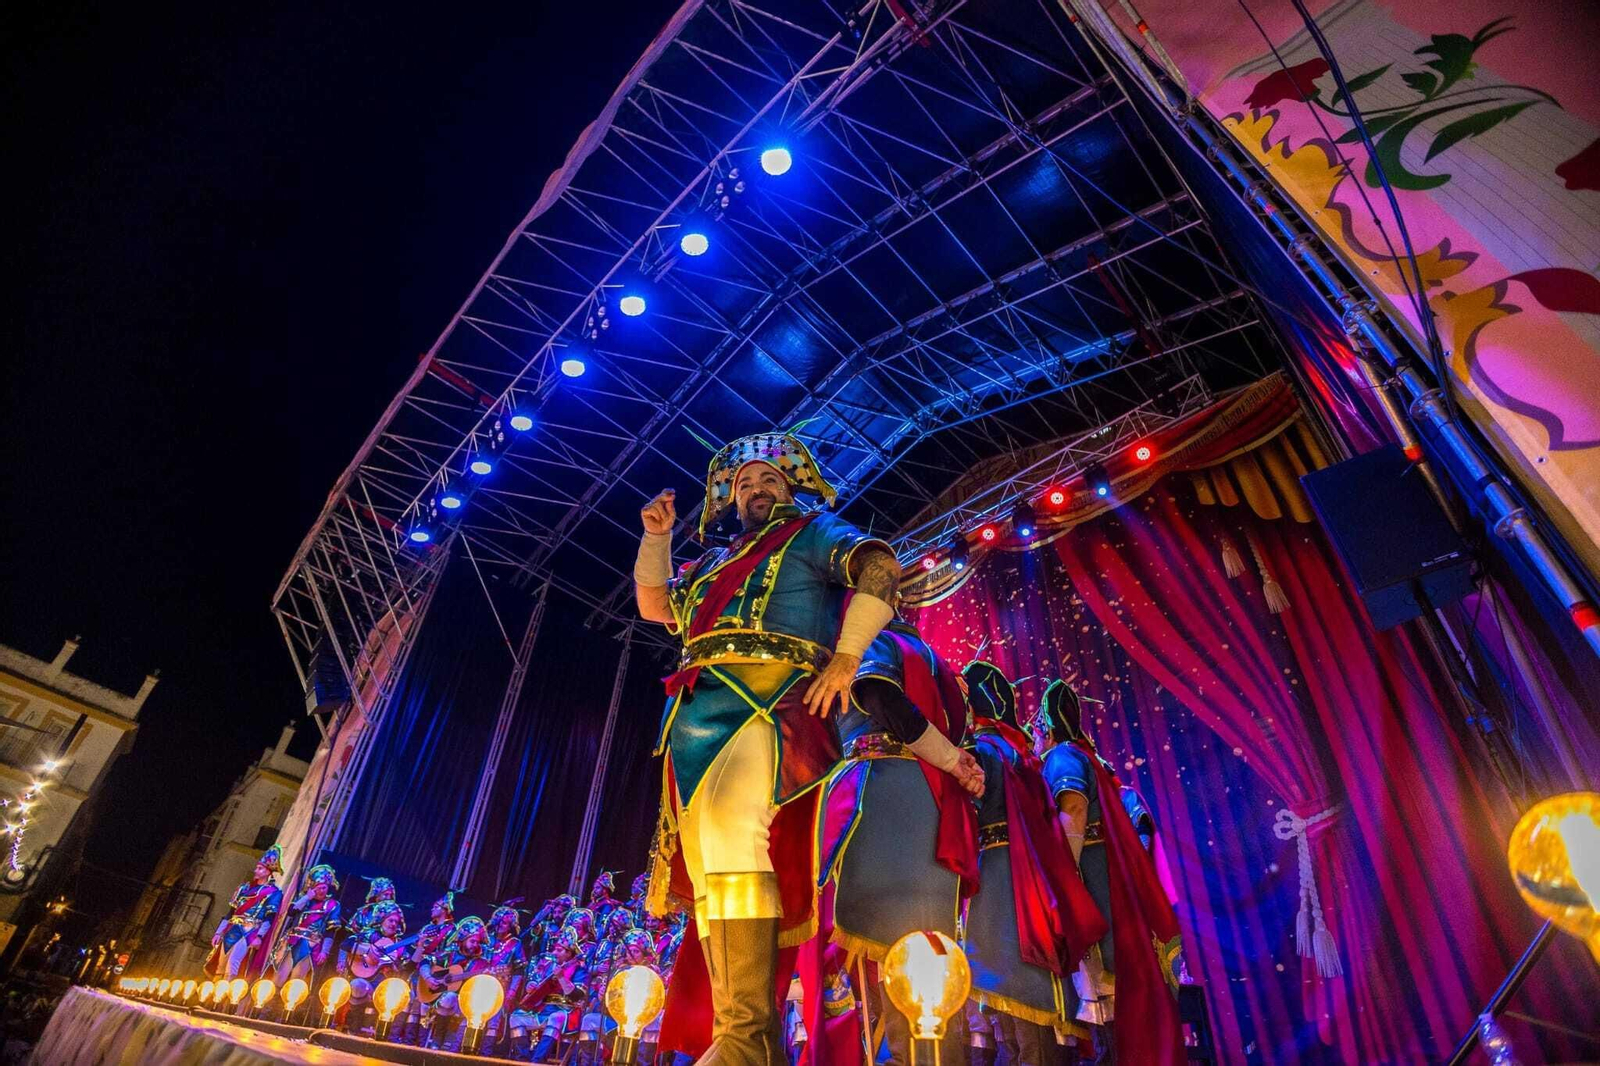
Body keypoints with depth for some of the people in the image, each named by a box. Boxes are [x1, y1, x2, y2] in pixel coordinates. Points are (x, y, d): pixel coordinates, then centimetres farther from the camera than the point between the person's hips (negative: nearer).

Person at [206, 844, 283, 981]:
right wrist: (218, 932, 12)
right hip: (233, 930, 7)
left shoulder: (273, 892, -2)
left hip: (251, 932, -7)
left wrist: (259, 937, -20)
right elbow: (230, 913, 18)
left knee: (233, 962, -20)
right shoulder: (245, 887, 16)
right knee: (220, 965, 5)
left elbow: (269, 918, -10)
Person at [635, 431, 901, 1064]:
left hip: (774, 693, -7)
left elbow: (879, 569, -3)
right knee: (707, 872, 0)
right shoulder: (716, 562, 33)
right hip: (700, 713, 7)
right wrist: (657, 538, 23)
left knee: (728, 820, -30)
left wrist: (846, 657, -16)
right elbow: (653, 605, 36)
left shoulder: (814, 532, 15)